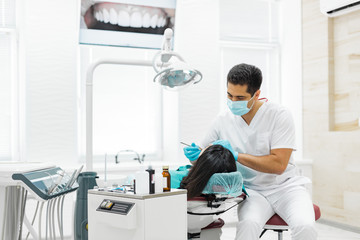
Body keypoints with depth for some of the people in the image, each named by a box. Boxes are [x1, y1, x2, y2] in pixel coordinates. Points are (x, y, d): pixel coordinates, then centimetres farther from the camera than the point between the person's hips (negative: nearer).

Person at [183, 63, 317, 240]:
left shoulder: (279, 115, -8)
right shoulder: (223, 120, 2)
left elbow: (278, 165, -15)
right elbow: (202, 156, 14)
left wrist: (237, 155, -21)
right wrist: (194, 154, -10)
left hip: (285, 186, -1)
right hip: (252, 191, 2)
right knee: (248, 223, -32)